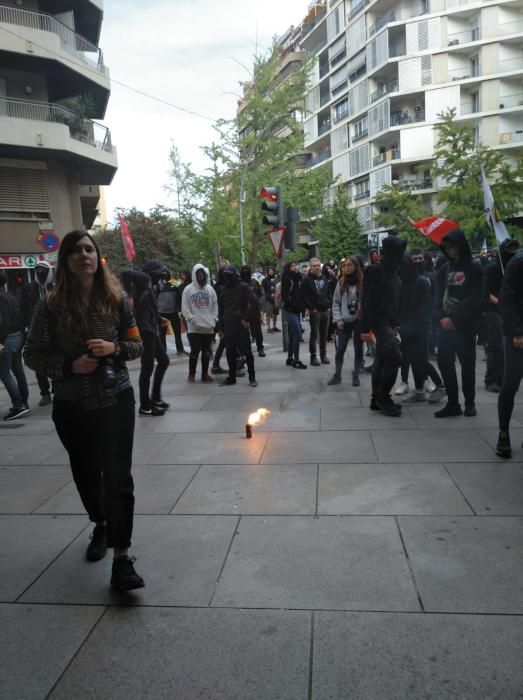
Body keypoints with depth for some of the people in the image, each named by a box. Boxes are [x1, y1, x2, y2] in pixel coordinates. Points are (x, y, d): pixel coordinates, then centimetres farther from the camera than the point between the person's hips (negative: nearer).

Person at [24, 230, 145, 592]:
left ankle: (122, 558, 0)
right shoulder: (51, 305, -4)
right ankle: (101, 525, 45)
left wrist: (114, 348, -17)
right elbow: (34, 355, 0)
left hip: (116, 399, -1)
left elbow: (137, 345, 4)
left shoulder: (115, 299, -2)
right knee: (86, 473, 17)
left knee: (117, 476, -6)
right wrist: (69, 366, -17)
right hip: (71, 405, 1)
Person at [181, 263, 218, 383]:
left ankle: (205, 373, 19)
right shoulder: (188, 289, 0)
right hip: (194, 327, -3)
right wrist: (192, 319, -13)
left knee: (207, 351, 9)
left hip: (208, 327, 3)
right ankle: (191, 374, 12)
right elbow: (185, 308, -3)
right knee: (195, 351, -2)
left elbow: (215, 306, 11)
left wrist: (213, 319, -1)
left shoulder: (210, 289, 9)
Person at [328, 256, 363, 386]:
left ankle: (356, 376, 18)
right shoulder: (341, 282, 5)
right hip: (344, 322, 2)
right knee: (340, 350, 3)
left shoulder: (363, 281, -3)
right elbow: (336, 303, 6)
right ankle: (337, 375, 15)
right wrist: (338, 320, -3)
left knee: (358, 349, 8)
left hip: (359, 321, -2)